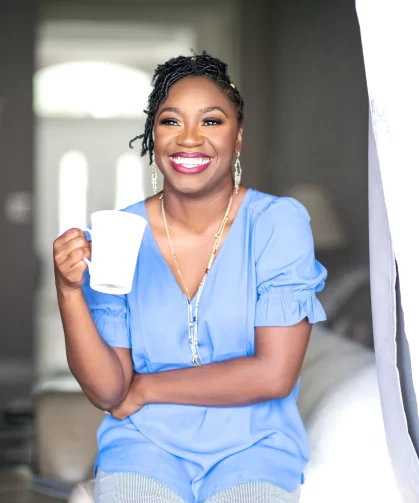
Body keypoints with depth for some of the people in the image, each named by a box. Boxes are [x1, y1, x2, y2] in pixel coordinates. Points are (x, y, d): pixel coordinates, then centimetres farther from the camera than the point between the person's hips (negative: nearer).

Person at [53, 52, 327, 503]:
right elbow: (108, 392, -4)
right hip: (145, 443, 1)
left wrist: (146, 388, -7)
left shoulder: (279, 223, -7)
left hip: (253, 445, -1)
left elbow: (275, 374, -13)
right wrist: (69, 290, -19)